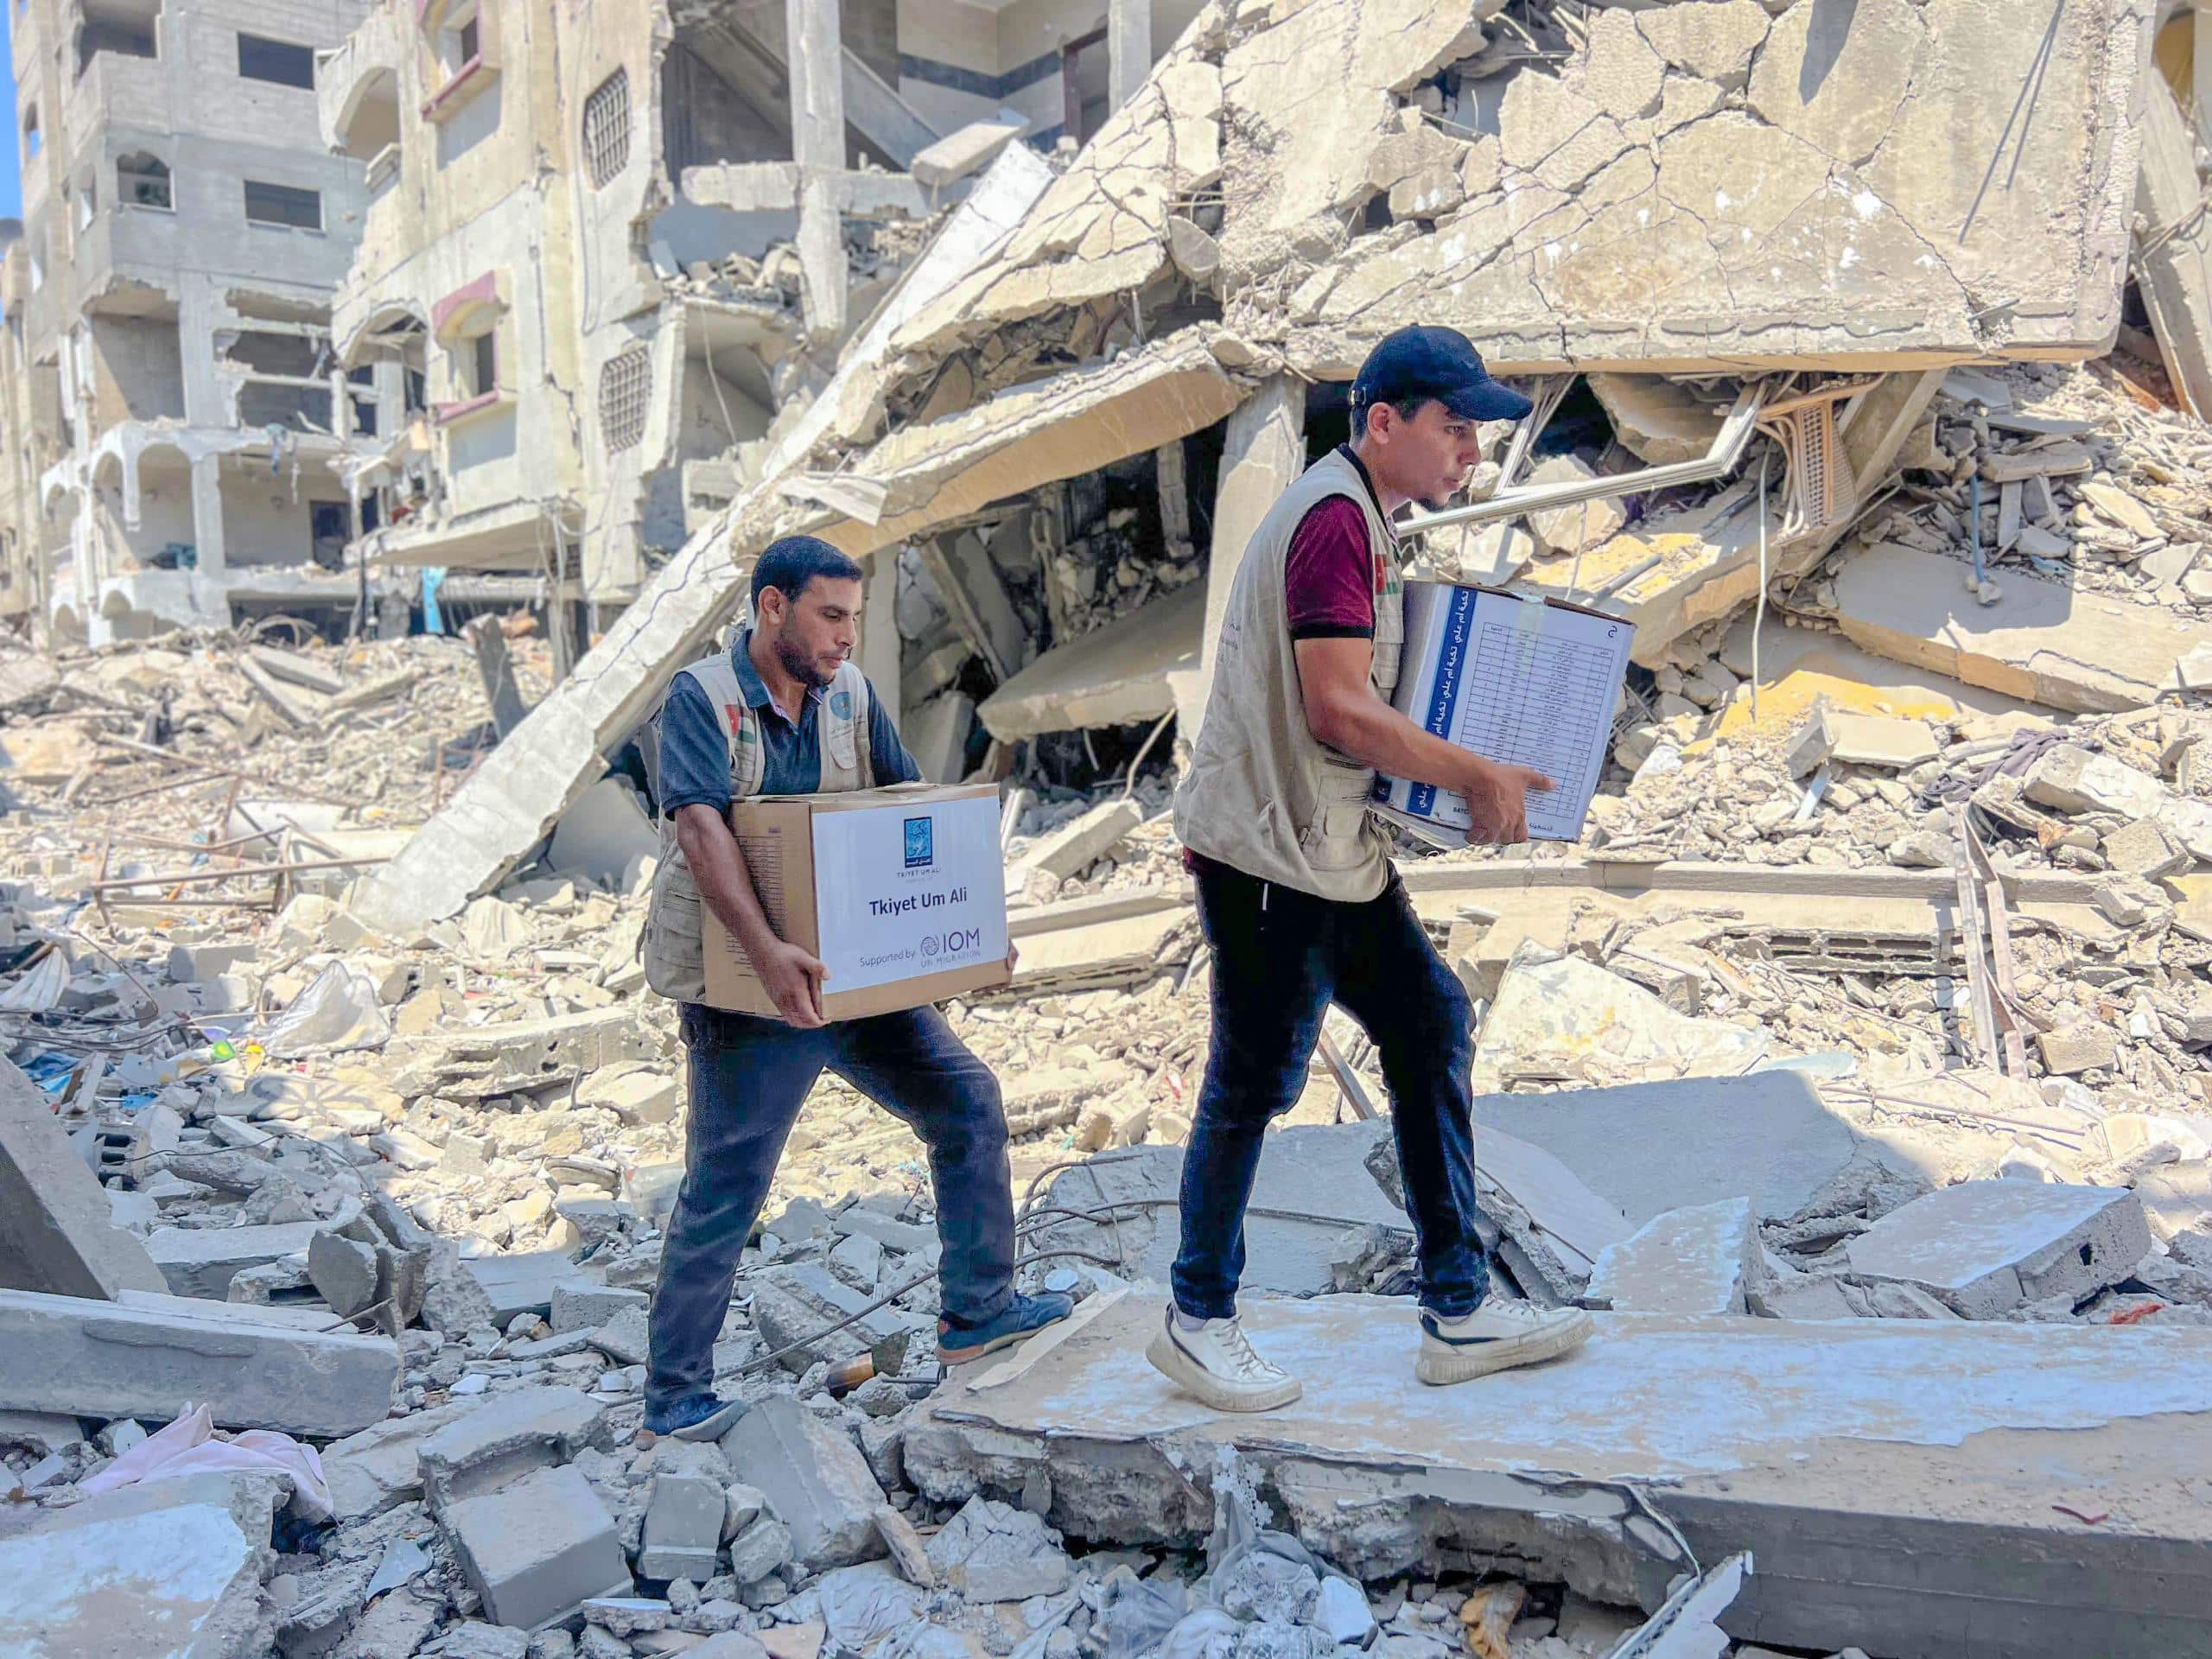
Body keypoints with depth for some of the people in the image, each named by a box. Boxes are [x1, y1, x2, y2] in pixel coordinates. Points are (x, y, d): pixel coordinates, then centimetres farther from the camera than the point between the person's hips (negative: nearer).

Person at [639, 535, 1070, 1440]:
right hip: (745, 991, -6)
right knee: (723, 1194, 0)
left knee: (967, 1101, 6)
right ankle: (674, 1399, 16)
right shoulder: (700, 698, -10)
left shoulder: (851, 694, 7)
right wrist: (767, 951, -37)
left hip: (852, 974, 6)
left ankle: (977, 1312, 20)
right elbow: (700, 830, -24)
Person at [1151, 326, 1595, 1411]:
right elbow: (1338, 710, -24)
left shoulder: (1364, 518, 17)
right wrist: (1476, 777, -14)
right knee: (1255, 1082, 0)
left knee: (1431, 1029, 10)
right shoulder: (1334, 516, -16)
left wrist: (1464, 774, 15)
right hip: (1271, 853, -10)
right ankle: (1197, 1321, 18)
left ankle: (1457, 1311, 18)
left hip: (1336, 848, 10)